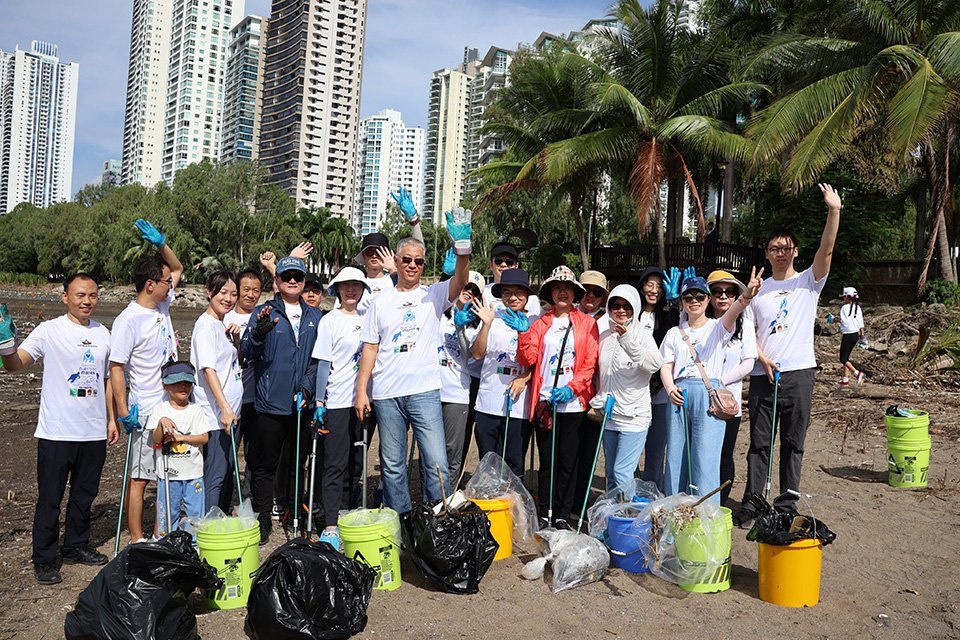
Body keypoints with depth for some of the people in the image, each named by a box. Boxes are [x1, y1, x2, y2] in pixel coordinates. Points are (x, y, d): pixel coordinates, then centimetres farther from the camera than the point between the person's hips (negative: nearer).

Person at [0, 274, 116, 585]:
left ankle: (76, 547, 32)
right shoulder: (50, 330, -7)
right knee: (50, 499, 4)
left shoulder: (102, 333, 9)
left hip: (94, 432, 5)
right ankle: (44, 560, 16)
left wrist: (112, 419, 15)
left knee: (85, 495, 16)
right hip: (56, 431, -5)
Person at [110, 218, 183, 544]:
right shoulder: (129, 320, -15)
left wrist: (161, 243, 3)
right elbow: (116, 367, -16)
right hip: (146, 412, -8)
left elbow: (178, 268, 20)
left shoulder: (162, 306, 7)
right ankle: (137, 539, 10)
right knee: (140, 478, 1)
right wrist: (123, 411, -20)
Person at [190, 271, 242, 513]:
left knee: (227, 473, 14)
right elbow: (208, 369, -20)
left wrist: (236, 338, 5)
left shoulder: (222, 325, 15)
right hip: (215, 413, -9)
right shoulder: (206, 325, -12)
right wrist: (225, 407, -26)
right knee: (215, 475, -6)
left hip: (229, 411, 9)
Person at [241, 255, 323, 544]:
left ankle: (295, 513, 27)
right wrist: (259, 333, -29)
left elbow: (319, 359, 10)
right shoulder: (264, 312, 1)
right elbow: (246, 352, -9)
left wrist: (308, 388, -5)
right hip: (271, 403, -3)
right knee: (265, 465, 2)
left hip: (303, 403, 3)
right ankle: (262, 519, 14)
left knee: (299, 461, 13)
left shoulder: (315, 317, 10)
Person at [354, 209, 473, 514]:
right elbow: (370, 348, 9)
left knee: (437, 463, -6)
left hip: (424, 391, -2)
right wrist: (361, 391, 2)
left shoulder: (433, 296, 6)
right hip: (386, 394, 2)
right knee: (392, 465, 11)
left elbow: (459, 282, -15)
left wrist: (463, 250, -34)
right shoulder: (381, 301, 10)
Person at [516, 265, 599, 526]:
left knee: (568, 461, 4)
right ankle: (546, 513, 15)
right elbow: (527, 360, 0)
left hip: (574, 402, -1)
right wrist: (524, 333, -13)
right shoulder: (540, 324, 10)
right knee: (547, 461, 5)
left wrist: (572, 388, -13)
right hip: (544, 401, 1)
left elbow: (590, 363, -1)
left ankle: (562, 516, 14)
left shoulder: (587, 323, 6)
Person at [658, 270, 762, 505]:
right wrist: (670, 388, -12)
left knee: (705, 461, -7)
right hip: (680, 395, 3)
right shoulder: (674, 333, 16)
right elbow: (666, 366, 10)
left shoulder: (717, 327, 7)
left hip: (709, 394, -3)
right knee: (675, 457, 5)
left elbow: (731, 313, -16)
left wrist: (746, 297, -39)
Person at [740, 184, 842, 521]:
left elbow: (826, 250, -11)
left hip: (799, 373, -1)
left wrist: (834, 210, -23)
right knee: (759, 443, 5)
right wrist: (762, 358, -8)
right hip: (763, 375, 1)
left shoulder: (808, 283, 5)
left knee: (793, 444, 7)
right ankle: (751, 505, 12)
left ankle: (787, 504, 18)